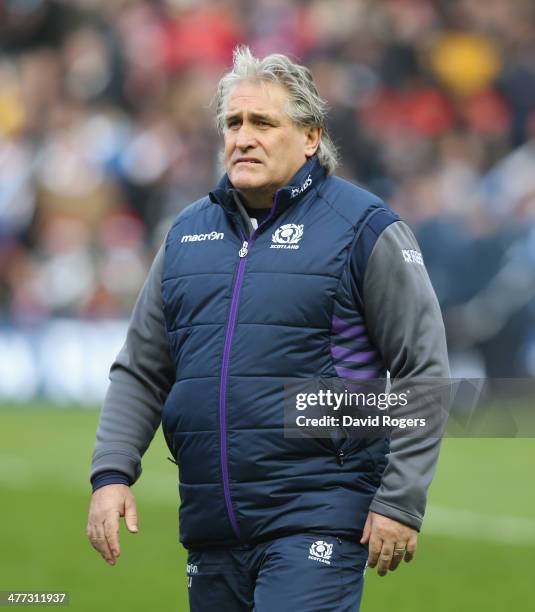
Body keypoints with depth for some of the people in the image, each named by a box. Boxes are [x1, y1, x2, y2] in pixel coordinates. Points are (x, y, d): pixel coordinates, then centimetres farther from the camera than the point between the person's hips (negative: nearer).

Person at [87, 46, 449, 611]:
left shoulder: (362, 227, -2)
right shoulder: (188, 232, 14)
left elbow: (424, 373, -3)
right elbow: (139, 373, 18)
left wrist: (400, 503, -8)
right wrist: (111, 474, 3)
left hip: (317, 522, -6)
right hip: (210, 532, 6)